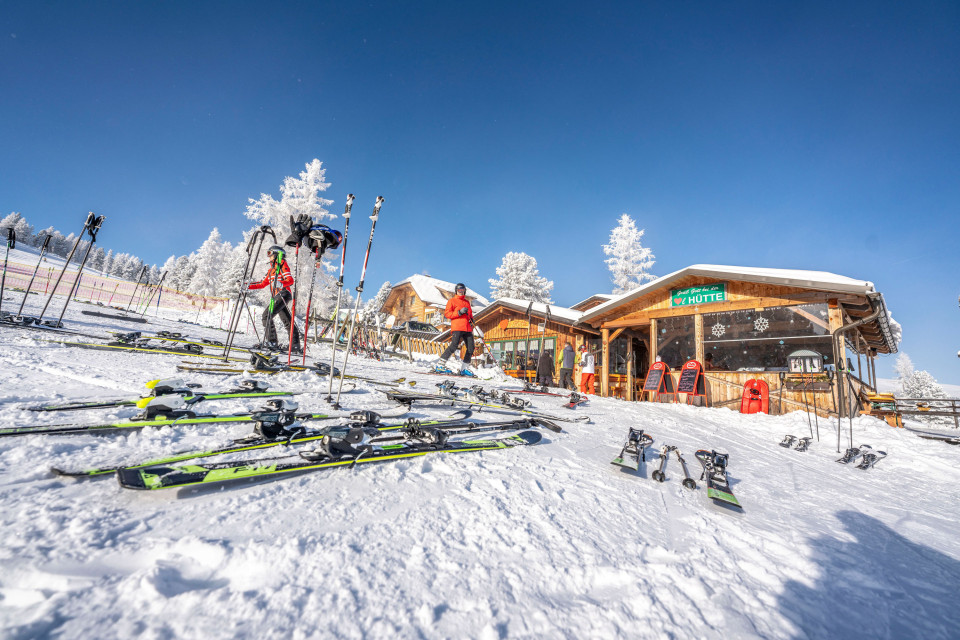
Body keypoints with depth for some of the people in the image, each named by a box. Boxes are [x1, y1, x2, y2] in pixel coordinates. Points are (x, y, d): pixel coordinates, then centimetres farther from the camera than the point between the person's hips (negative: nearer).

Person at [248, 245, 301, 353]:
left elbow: (290, 280, -14)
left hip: (283, 294, -9)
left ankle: (270, 341, -14)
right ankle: (295, 345, 10)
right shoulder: (271, 269, 25)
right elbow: (262, 284, 25)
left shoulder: (282, 264, 0)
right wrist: (248, 286, 17)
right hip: (276, 297, 9)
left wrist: (281, 284, -31)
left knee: (267, 315, -16)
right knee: (287, 321, 7)